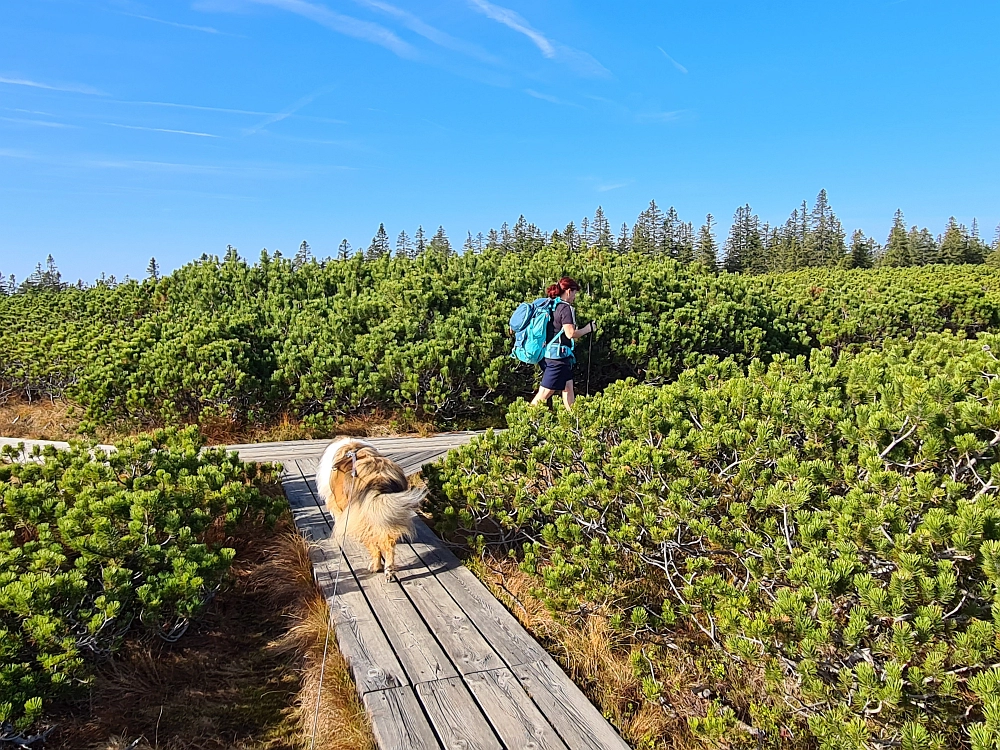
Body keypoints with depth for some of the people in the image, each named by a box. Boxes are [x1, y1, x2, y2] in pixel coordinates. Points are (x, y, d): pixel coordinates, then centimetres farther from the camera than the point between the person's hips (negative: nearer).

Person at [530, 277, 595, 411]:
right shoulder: (566, 308, -13)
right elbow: (570, 333, -21)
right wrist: (587, 329, -6)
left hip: (547, 353, 9)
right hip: (558, 356, -9)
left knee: (568, 388, 17)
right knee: (544, 393, -5)